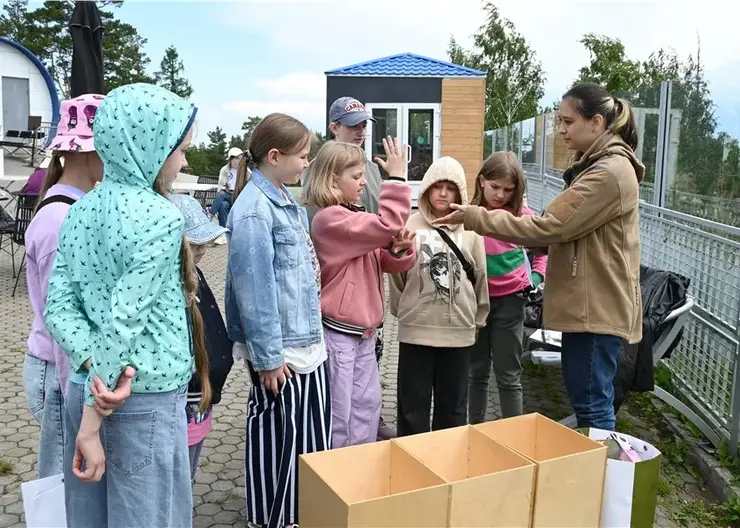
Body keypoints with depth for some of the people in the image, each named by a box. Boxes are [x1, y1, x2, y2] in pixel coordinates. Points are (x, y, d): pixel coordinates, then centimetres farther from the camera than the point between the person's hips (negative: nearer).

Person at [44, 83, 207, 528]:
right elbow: (124, 322, -21)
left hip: (84, 387, 7)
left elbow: (58, 307, -1)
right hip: (146, 401, -7)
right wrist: (92, 422, -16)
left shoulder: (82, 209, 6)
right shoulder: (161, 217, -17)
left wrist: (97, 366, -11)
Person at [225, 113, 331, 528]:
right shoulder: (254, 210, -19)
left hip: (307, 338, 9)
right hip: (280, 346, -9)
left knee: (313, 429, 18)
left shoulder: (287, 201, 10)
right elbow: (254, 288, -21)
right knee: (278, 432, 6)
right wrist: (267, 355, -19)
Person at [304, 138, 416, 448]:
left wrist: (400, 250, -11)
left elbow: (389, 263, 11)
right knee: (338, 413, 3)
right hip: (338, 333, -9)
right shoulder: (330, 218, -18)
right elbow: (386, 227, -28)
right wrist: (396, 178, -22)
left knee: (367, 405, 18)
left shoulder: (353, 217, 11)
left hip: (363, 333, 9)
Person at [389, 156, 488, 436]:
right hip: (416, 329, -2)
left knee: (453, 404, 15)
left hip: (459, 330, 2)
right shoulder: (411, 226, -5)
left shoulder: (471, 231, 1)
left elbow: (480, 277, 9)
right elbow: (396, 274, 3)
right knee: (413, 405, 9)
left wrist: (478, 318, 15)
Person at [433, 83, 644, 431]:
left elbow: (548, 227, -22)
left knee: (591, 402, 0)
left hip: (597, 307, -10)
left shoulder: (611, 172, -20)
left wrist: (477, 218, -18)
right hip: (586, 302, 10)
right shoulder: (597, 165, 14)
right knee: (583, 396, 18)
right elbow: (564, 228, 14)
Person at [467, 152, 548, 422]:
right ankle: (474, 429, 28)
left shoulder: (522, 214, -5)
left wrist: (535, 278, 0)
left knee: (508, 375, 8)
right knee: (477, 372, 15)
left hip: (509, 300, -1)